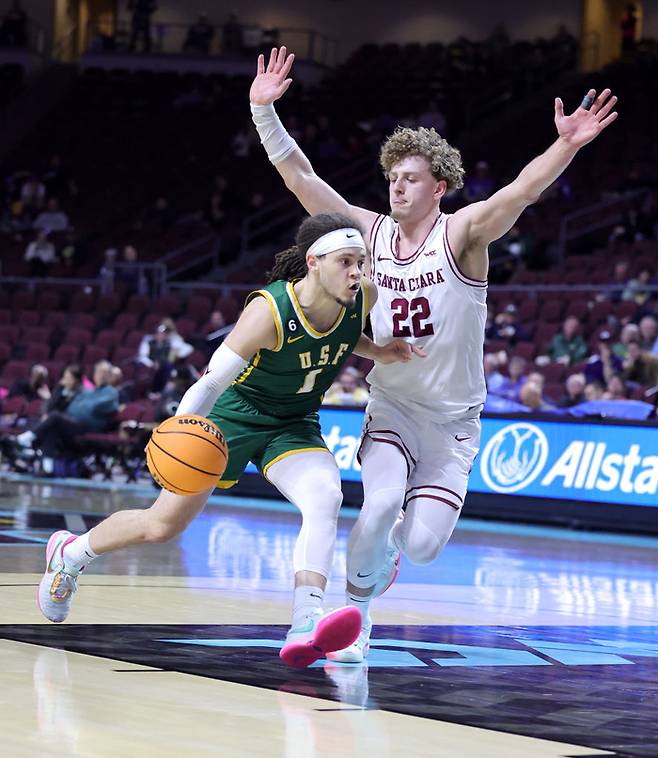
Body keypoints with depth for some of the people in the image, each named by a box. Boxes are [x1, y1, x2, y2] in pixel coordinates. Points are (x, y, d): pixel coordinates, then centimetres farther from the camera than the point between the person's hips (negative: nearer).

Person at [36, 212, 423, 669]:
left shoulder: (364, 298, -15)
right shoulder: (270, 310, -31)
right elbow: (211, 381, -27)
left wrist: (378, 352, -7)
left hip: (295, 427, 4)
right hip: (237, 414, -4)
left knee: (325, 498, -29)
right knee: (162, 526, 5)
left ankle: (306, 625, -41)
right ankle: (70, 552, 34)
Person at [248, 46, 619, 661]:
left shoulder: (461, 234, -12)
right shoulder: (371, 233, -2)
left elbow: (522, 190, -30)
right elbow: (300, 178, -5)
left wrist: (567, 146, -47)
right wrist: (265, 111, -15)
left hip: (453, 419, -1)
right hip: (391, 406, 1)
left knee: (421, 545, -7)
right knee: (379, 505, -25)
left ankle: (389, 547, 31)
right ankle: (357, 613, -4)